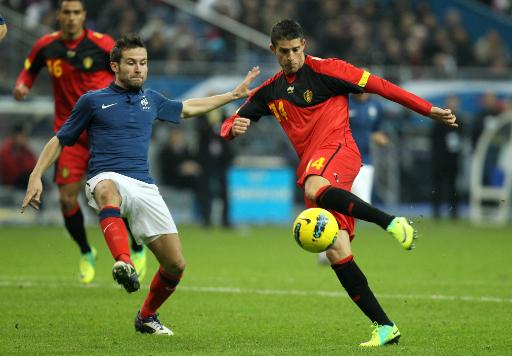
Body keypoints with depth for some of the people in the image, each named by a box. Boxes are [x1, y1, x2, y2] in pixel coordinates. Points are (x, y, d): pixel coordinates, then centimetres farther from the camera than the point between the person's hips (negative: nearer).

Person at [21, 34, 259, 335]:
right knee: (109, 191, -45)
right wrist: (36, 177, 4)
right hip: (107, 179, -5)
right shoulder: (93, 101, 9)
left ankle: (147, 316, 24)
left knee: (175, 265, -4)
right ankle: (124, 264, -66)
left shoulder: (151, 100, 20)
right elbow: (59, 141, 15)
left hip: (145, 187, 5)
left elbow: (188, 108, 38)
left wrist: (235, 95, 38)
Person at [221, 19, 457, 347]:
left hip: (337, 150, -6)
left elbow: (379, 86, 1)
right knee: (336, 253, -6)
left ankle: (392, 222, -39)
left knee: (314, 189, -41)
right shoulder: (270, 92, 17)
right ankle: (384, 327, -5)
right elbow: (230, 126, 19)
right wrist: (233, 128, -8)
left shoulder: (325, 70, 1)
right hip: (312, 169, 6)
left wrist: (429, 110, -2)